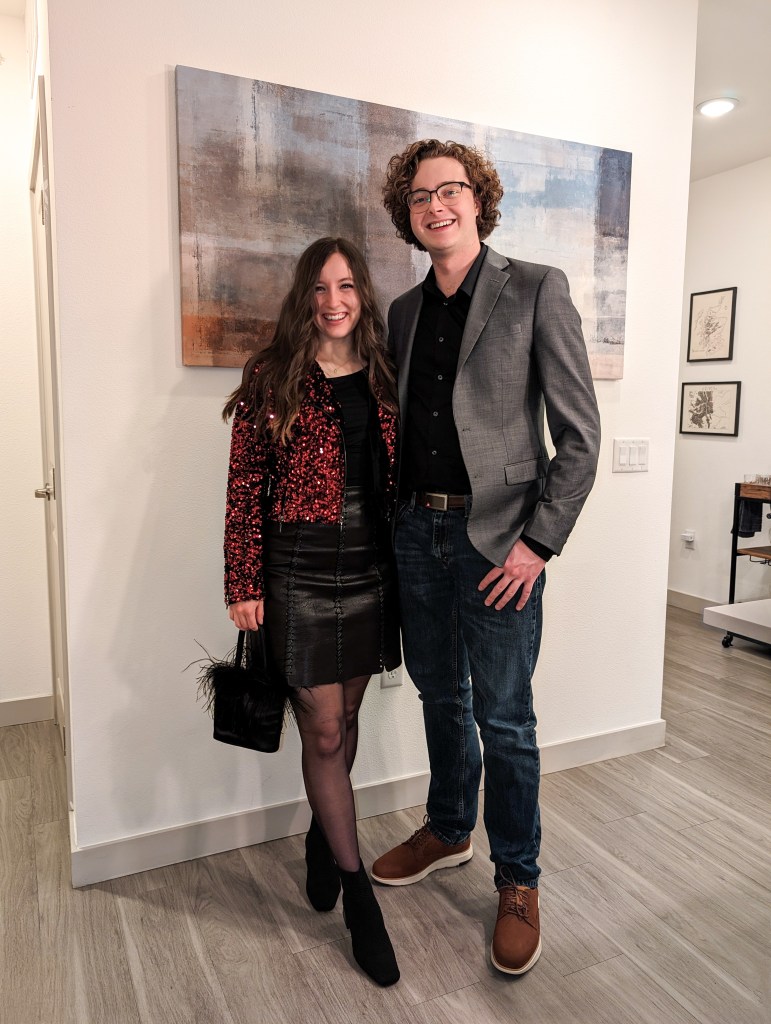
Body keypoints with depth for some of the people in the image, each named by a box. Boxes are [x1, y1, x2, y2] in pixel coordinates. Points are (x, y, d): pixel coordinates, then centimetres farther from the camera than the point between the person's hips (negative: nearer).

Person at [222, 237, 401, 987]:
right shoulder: (272, 377, -4)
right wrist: (243, 584, -9)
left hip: (372, 568, 4)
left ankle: (321, 838, 41)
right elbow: (245, 487, -6)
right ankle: (357, 892, 19)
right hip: (301, 572, -4)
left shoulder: (381, 377, 8)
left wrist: (405, 561, 10)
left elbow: (399, 476, 11)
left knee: (345, 717, 16)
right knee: (323, 732, 2)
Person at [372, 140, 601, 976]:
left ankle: (518, 881, 26)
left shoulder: (536, 290, -5)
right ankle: (448, 831, 41)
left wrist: (539, 542, -14)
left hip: (496, 537, -5)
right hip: (417, 531, 5)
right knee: (440, 696, 19)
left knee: (503, 716, 5)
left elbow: (580, 434, -8)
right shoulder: (404, 311, 11)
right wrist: (392, 517, 6)